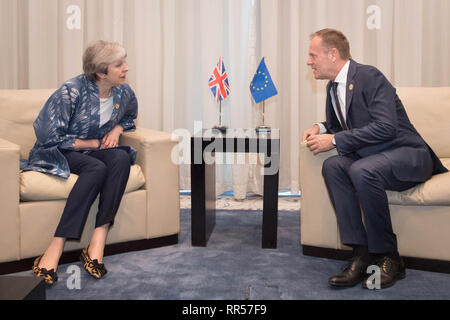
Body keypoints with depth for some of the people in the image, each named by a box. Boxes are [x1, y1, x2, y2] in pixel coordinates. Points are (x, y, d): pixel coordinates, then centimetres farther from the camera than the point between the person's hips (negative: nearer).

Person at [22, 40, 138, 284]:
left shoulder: (124, 93, -1)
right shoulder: (72, 91, -19)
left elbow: (129, 117, 24)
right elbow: (48, 135, -18)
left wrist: (117, 130, 0)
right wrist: (92, 143, -14)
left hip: (97, 149, 5)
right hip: (58, 153, -5)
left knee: (122, 158, -28)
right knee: (97, 168, -35)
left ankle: (97, 243, -35)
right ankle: (54, 251, -39)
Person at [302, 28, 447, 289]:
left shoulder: (369, 77, -14)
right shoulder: (333, 86, 13)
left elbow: (386, 127, -24)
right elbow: (337, 126, 26)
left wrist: (334, 140, -22)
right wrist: (320, 129, 2)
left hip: (407, 154, -8)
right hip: (367, 157, 8)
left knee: (362, 170, -36)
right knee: (332, 166, -20)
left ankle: (389, 257, -19)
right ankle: (362, 253, -22)